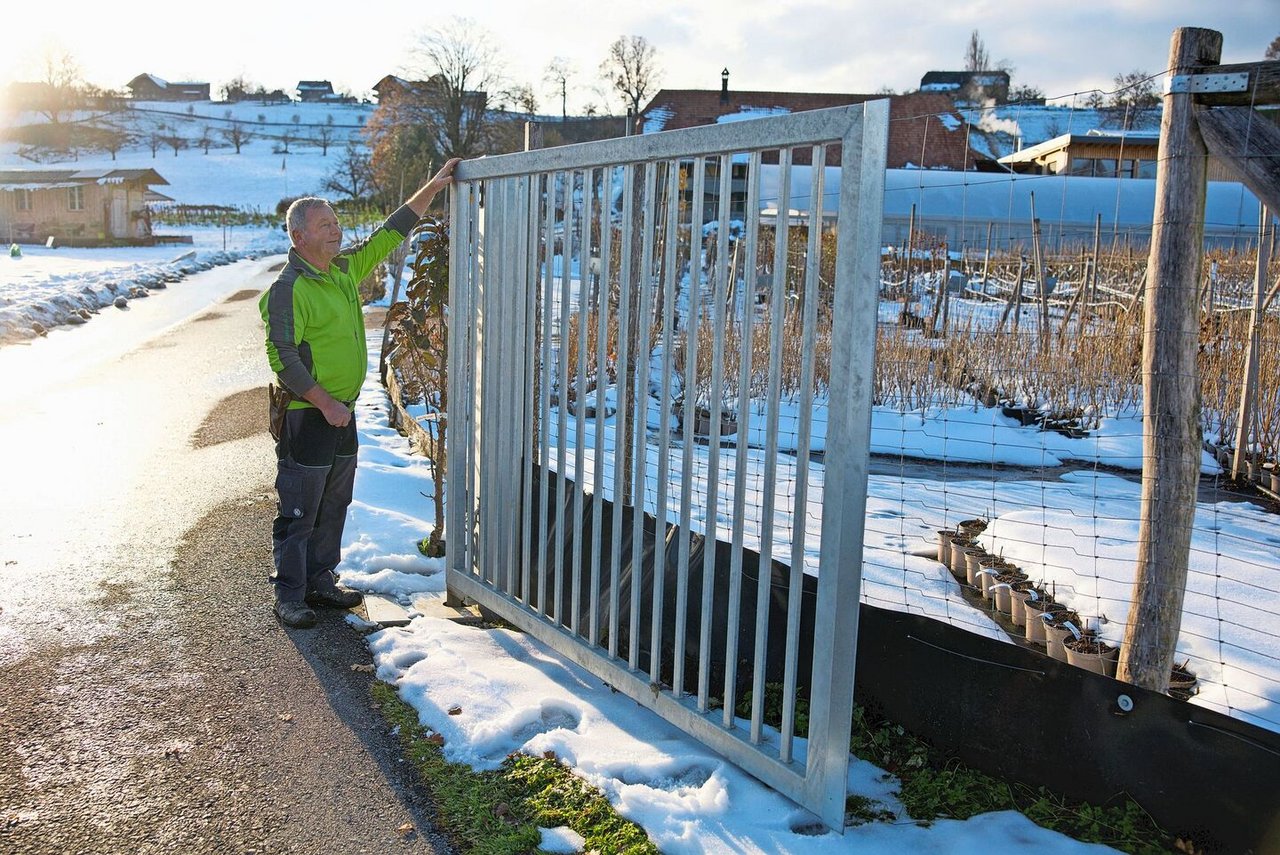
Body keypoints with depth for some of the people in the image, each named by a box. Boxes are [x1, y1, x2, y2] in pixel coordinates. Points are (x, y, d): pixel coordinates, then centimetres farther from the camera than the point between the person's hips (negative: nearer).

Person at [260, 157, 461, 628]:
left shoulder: (346, 267, 9)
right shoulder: (288, 288, -15)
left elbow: (390, 234, 18)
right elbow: (282, 357, -19)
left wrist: (431, 188, 15)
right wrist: (325, 404, -20)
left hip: (342, 413, 8)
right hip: (306, 416, -8)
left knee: (333, 508, 16)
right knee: (297, 514, 1)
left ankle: (320, 582, 29)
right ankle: (289, 597, 11)